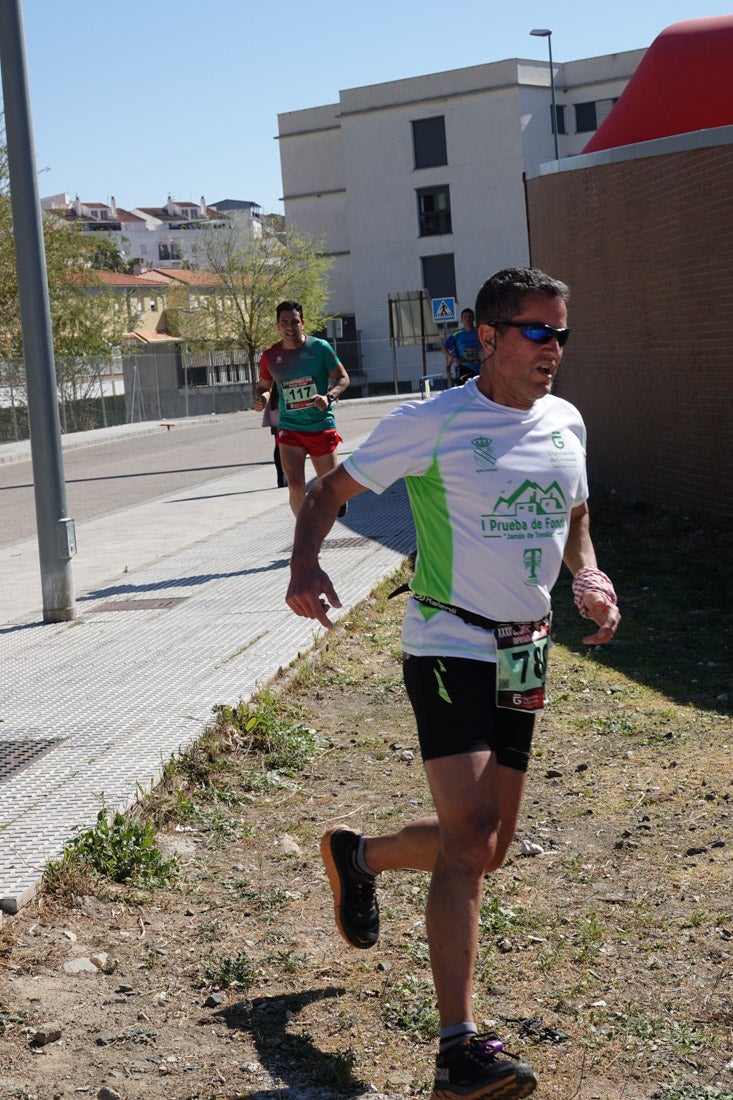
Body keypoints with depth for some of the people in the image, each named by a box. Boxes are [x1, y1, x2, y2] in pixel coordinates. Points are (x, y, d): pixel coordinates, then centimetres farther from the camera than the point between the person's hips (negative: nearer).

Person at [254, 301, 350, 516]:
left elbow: (342, 378, 0)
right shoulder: (270, 356, 1)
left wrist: (329, 397, -20)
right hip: (289, 429, 1)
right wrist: (261, 398, -9)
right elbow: (263, 386, 16)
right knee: (295, 486, -13)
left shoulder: (319, 347, -6)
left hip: (321, 426, -1)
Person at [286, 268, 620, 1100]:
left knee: (485, 847, 12)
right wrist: (304, 568, -23)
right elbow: (330, 491, -4)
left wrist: (589, 575, 1)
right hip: (448, 646, -6)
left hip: (524, 655, 7)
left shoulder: (565, 423, 8)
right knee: (470, 834, -18)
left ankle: (358, 857, 41)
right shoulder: (431, 424, -10)